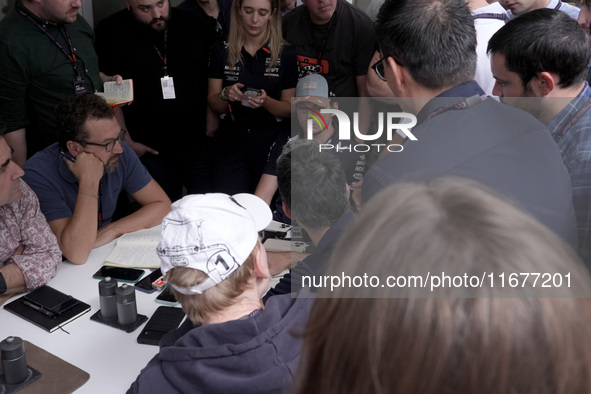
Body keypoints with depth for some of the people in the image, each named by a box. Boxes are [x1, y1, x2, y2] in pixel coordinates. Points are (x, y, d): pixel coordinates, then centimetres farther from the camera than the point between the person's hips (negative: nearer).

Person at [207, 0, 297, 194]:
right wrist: (226, 95, -17)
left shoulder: (285, 53, -1)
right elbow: (213, 105, 4)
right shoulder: (221, 49, 1)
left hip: (272, 143, 0)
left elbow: (289, 110, 1)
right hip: (231, 143, 0)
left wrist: (266, 101, -18)